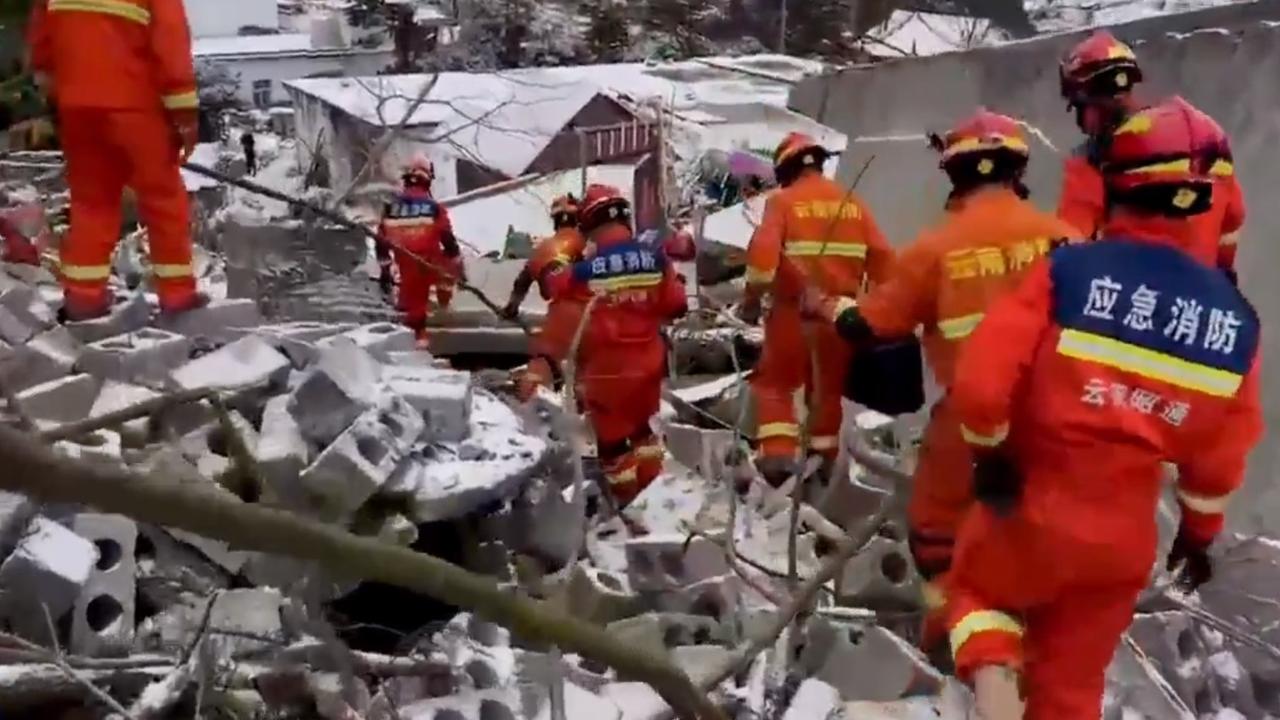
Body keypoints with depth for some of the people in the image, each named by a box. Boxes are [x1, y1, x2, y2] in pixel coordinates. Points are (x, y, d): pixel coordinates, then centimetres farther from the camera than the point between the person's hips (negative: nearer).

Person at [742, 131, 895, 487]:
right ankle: (824, 459, 26)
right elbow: (882, 257, 7)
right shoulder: (853, 203, 9)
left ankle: (777, 456, -5)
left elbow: (764, 252, -18)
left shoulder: (782, 201, -4)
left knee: (775, 382, 9)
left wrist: (753, 297, -9)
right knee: (828, 386, 18)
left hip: (795, 310, -4)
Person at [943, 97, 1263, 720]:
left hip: (1031, 511, -3)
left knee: (975, 588, 26)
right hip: (1124, 540, 4)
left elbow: (981, 381, -21)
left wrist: (989, 452, -2)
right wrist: (1201, 531, 22)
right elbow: (1220, 455, 6)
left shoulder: (1069, 271, -18)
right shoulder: (1234, 317, -4)